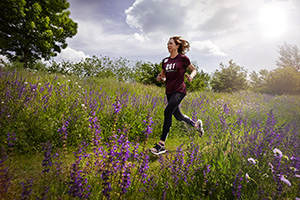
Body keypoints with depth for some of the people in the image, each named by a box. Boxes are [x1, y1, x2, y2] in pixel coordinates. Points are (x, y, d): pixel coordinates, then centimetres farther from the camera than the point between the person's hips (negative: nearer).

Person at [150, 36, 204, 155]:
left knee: (168, 112, -22)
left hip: (179, 90, -7)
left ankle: (161, 144, -17)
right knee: (178, 116, 13)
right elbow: (163, 77, 18)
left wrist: (191, 76, -15)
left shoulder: (183, 58, -2)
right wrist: (160, 78, -6)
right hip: (169, 91, 7)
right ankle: (196, 125, 43)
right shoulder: (165, 61, 12)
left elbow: (194, 70, 7)